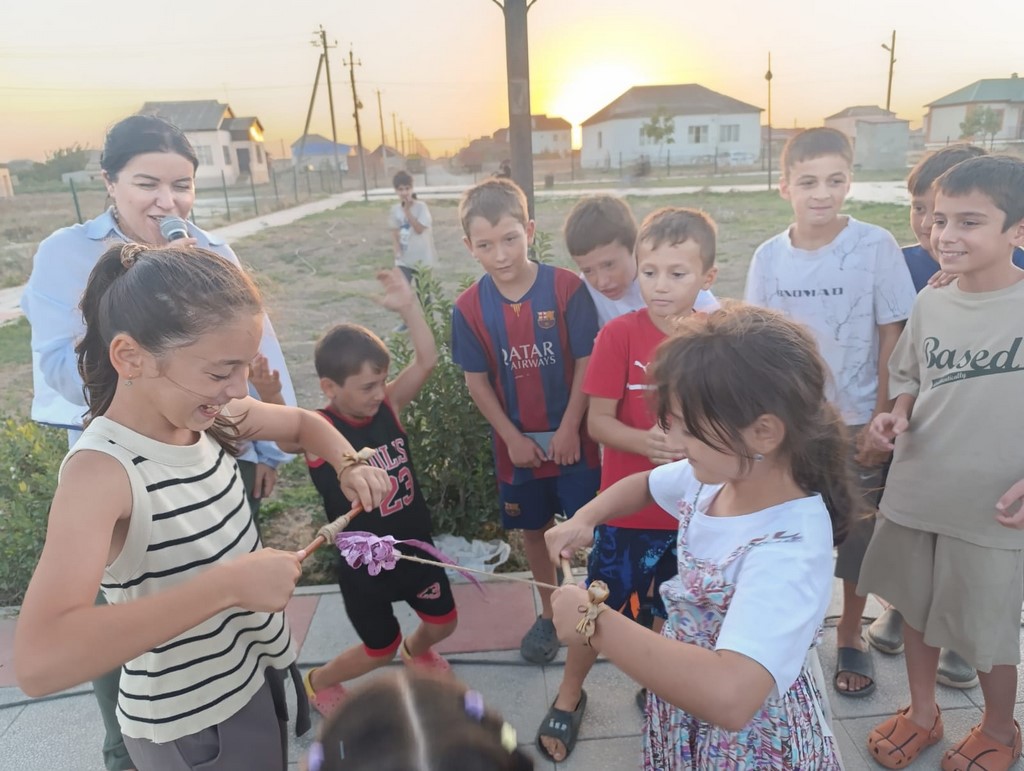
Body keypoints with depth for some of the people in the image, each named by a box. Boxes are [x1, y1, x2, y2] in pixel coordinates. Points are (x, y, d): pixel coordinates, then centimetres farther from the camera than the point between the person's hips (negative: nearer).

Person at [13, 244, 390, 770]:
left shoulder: (210, 418, -9)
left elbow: (301, 423, 11)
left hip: (257, 672, 7)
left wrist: (349, 466, -9)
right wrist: (228, 584, -42)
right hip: (188, 727, -7)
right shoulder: (100, 471, -29)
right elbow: (38, 661, -40)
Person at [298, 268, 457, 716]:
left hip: (415, 546, 5)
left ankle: (417, 651, 59)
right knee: (381, 649, 16)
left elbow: (426, 361, -16)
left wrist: (408, 305, -26)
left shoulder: (388, 406, -9)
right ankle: (319, 682, 46)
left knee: (443, 623, 23)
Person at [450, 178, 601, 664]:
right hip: (517, 443, 2)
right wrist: (513, 438, -7)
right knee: (533, 530, 17)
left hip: (571, 436, -2)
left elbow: (586, 363, -10)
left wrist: (569, 429, -12)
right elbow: (477, 381, -3)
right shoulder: (468, 307, -8)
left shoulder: (566, 288, -14)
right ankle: (549, 614, 37)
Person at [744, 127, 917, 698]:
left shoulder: (876, 247, -11)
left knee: (858, 538, 13)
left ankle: (851, 637, 35)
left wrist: (880, 422, -9)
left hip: (856, 423, -2)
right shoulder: (769, 257, -4)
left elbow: (891, 339, -7)